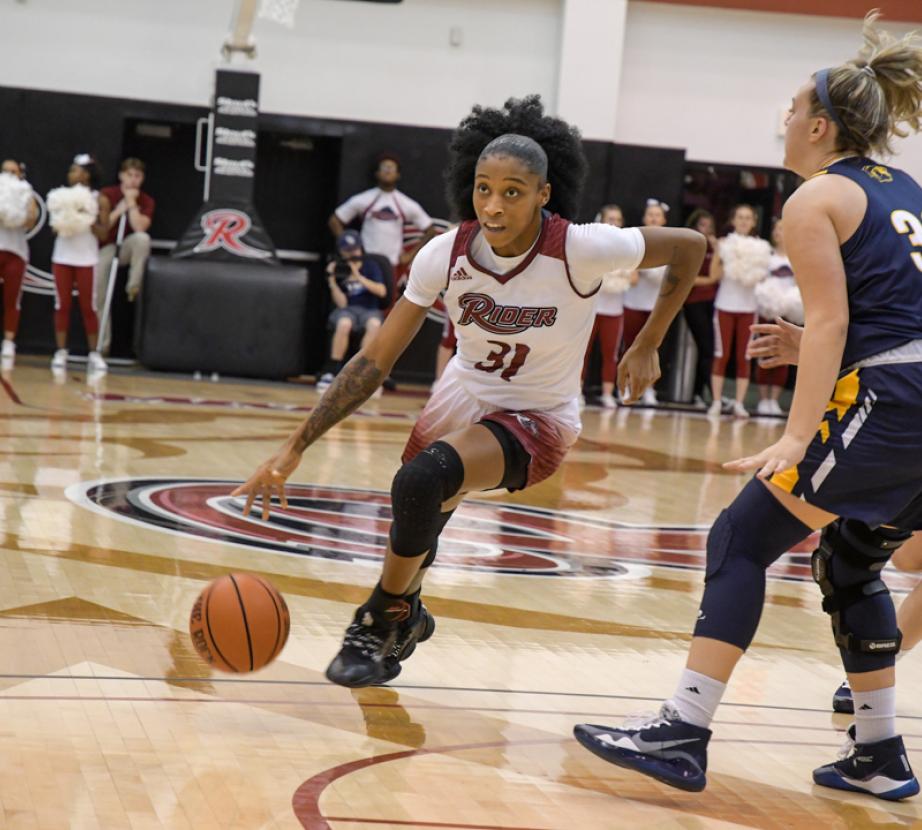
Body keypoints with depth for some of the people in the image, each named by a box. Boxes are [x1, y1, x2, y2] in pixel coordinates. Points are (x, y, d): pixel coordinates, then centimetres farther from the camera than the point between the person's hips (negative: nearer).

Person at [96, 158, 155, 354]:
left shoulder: (146, 201, -4)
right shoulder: (107, 195, -4)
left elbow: (139, 227, -22)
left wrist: (131, 202, -18)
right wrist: (119, 210, -16)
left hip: (128, 247, -1)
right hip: (106, 249, 1)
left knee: (143, 238, -36)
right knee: (100, 298, -5)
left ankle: (134, 285, -24)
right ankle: (103, 343, 8)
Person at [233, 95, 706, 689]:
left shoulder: (581, 250, -26)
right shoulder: (446, 255, -18)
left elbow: (690, 247, -11)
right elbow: (375, 362, -13)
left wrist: (647, 346, -7)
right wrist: (295, 447, -18)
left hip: (538, 418, -4)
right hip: (463, 397, 5)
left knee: (421, 482, -31)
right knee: (414, 530, 18)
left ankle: (382, 621, -8)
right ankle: (405, 616, 55)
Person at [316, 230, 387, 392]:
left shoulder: (370, 265, 4)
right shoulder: (337, 269, 3)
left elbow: (382, 291, -9)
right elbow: (342, 303, -4)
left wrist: (359, 277, -15)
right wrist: (332, 281, -16)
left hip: (369, 310, 0)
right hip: (347, 310, 0)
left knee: (374, 324, -37)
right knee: (344, 324, -38)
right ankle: (330, 373, -28)